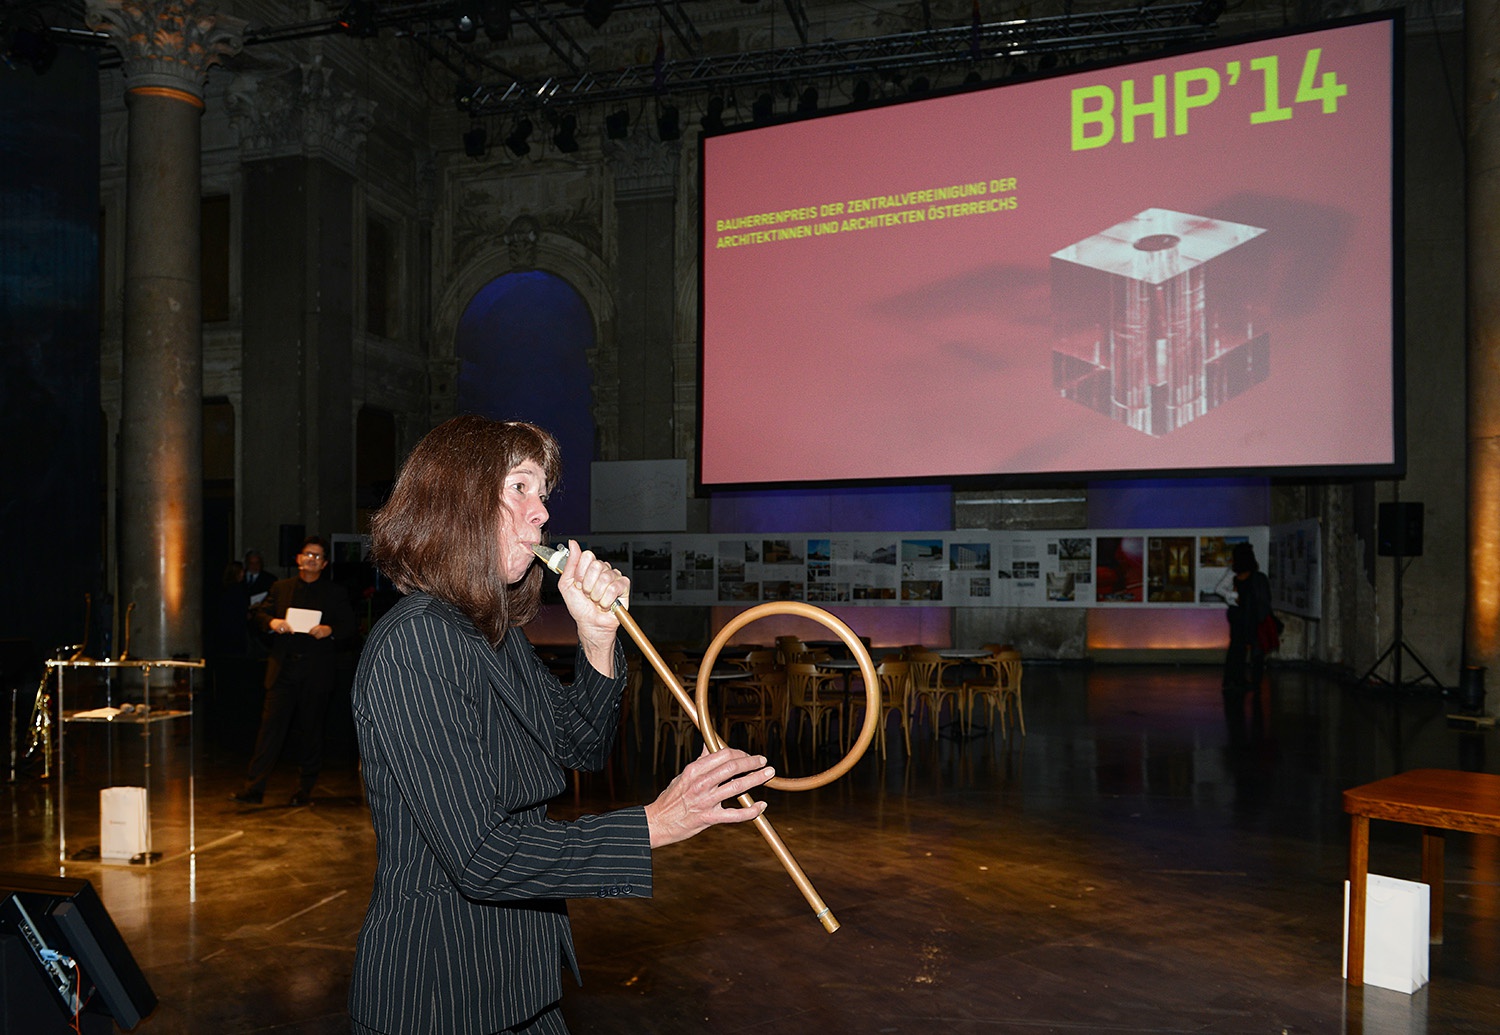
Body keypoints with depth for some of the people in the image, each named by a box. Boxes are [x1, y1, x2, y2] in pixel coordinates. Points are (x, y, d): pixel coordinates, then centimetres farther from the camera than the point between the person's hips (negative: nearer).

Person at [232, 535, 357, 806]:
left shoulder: (335, 593, 7)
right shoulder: (280, 587, 14)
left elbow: (349, 625, 3)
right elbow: (256, 613, 11)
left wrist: (330, 630, -17)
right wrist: (271, 622, -10)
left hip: (317, 672, -1)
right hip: (283, 669, 1)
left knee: (311, 729, 6)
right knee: (271, 725, -4)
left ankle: (304, 790, 17)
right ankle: (254, 787, -2)